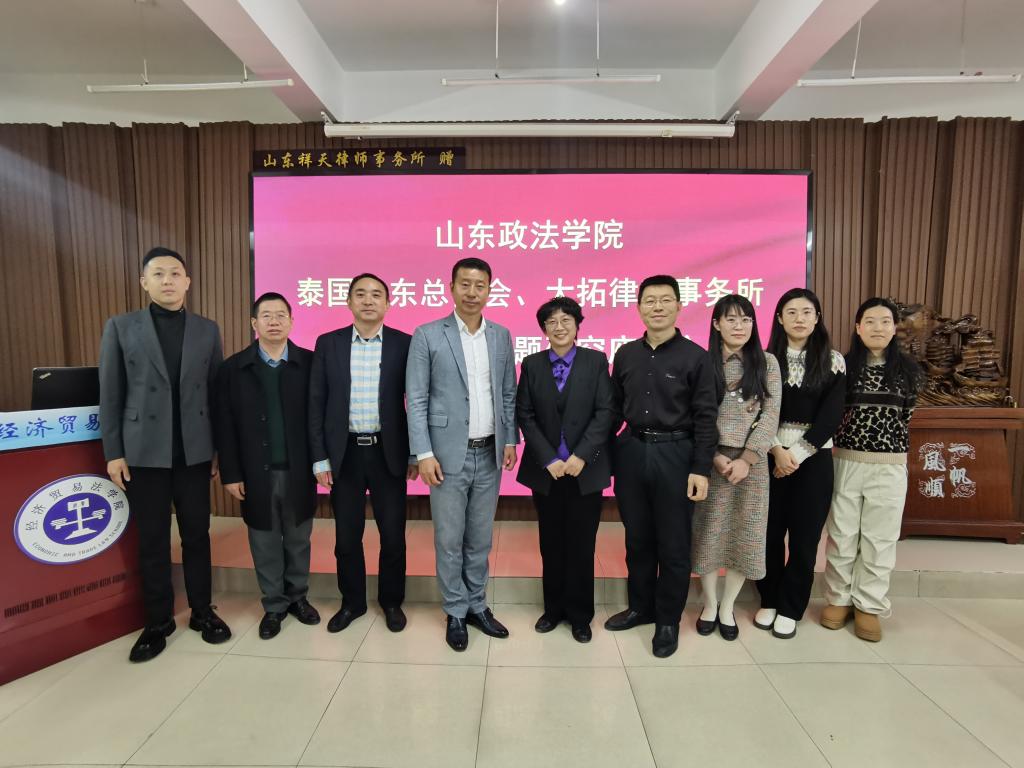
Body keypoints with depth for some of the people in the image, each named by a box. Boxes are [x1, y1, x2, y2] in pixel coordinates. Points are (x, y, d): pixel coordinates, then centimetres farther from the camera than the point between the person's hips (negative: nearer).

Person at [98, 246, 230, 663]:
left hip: (195, 451, 1)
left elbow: (216, 392, 5)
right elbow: (110, 395, 1)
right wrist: (113, 452, -3)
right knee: (152, 540, 9)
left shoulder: (207, 330, 5)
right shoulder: (120, 328, 1)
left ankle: (201, 611, 25)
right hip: (144, 452, -1)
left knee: (197, 534, 10)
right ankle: (158, 621, 25)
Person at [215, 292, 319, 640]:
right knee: (265, 544, 12)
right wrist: (230, 473, -4)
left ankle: (298, 597, 33)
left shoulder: (309, 363, -2)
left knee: (298, 540, 14)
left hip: (298, 471, 0)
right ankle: (274, 605, 29)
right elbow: (225, 426, -1)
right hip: (257, 473, 1)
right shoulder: (234, 367, 0)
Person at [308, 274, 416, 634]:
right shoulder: (328, 344, 2)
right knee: (346, 536, 11)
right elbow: (316, 404, 2)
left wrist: (416, 453, 0)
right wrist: (319, 458, -1)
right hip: (344, 453, 1)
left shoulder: (404, 344, -1)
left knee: (393, 534, 8)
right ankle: (352, 602, 32)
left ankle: (392, 601, 30)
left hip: (388, 453, -1)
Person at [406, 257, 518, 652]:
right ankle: (456, 612, 25)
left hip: (489, 454, 4)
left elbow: (508, 394, 12)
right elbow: (416, 400, -7)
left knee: (480, 538, 15)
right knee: (449, 540, 7)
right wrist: (424, 453, -12)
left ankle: (477, 606, 31)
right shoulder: (427, 335, -6)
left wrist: (510, 439, 5)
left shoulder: (501, 336, 7)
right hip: (449, 454, -3)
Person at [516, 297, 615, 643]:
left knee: (581, 544, 8)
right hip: (545, 469, 1)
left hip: (586, 468, -1)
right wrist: (549, 460, -10)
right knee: (551, 544, 12)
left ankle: (580, 615, 25)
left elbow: (605, 412, -6)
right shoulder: (531, 364, 3)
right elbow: (525, 416, -1)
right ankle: (553, 608, 30)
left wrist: (581, 456, -15)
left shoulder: (596, 361, 0)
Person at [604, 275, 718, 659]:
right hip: (631, 451, 4)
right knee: (637, 538, 16)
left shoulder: (695, 356, -6)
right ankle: (641, 606, 35)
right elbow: (614, 408, 10)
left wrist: (700, 469, -11)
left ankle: (668, 620, 26)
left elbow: (705, 418, -7)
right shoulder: (625, 354, 5)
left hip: (675, 454, -3)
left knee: (673, 544, 9)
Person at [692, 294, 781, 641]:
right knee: (707, 533, 6)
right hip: (710, 460, -1)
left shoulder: (766, 363, 4)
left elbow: (771, 415, -2)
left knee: (743, 534, 7)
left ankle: (728, 607, 27)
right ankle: (710, 604, 27)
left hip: (751, 461, 1)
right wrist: (714, 456, -12)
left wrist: (747, 458, -12)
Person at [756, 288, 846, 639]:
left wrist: (798, 453, -13)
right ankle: (769, 601, 24)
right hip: (771, 456, 0)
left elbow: (831, 415, -6)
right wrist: (777, 450, -14)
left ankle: (790, 609, 20)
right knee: (769, 532, 6)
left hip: (814, 458, 0)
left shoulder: (833, 361, 1)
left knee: (804, 536, 6)